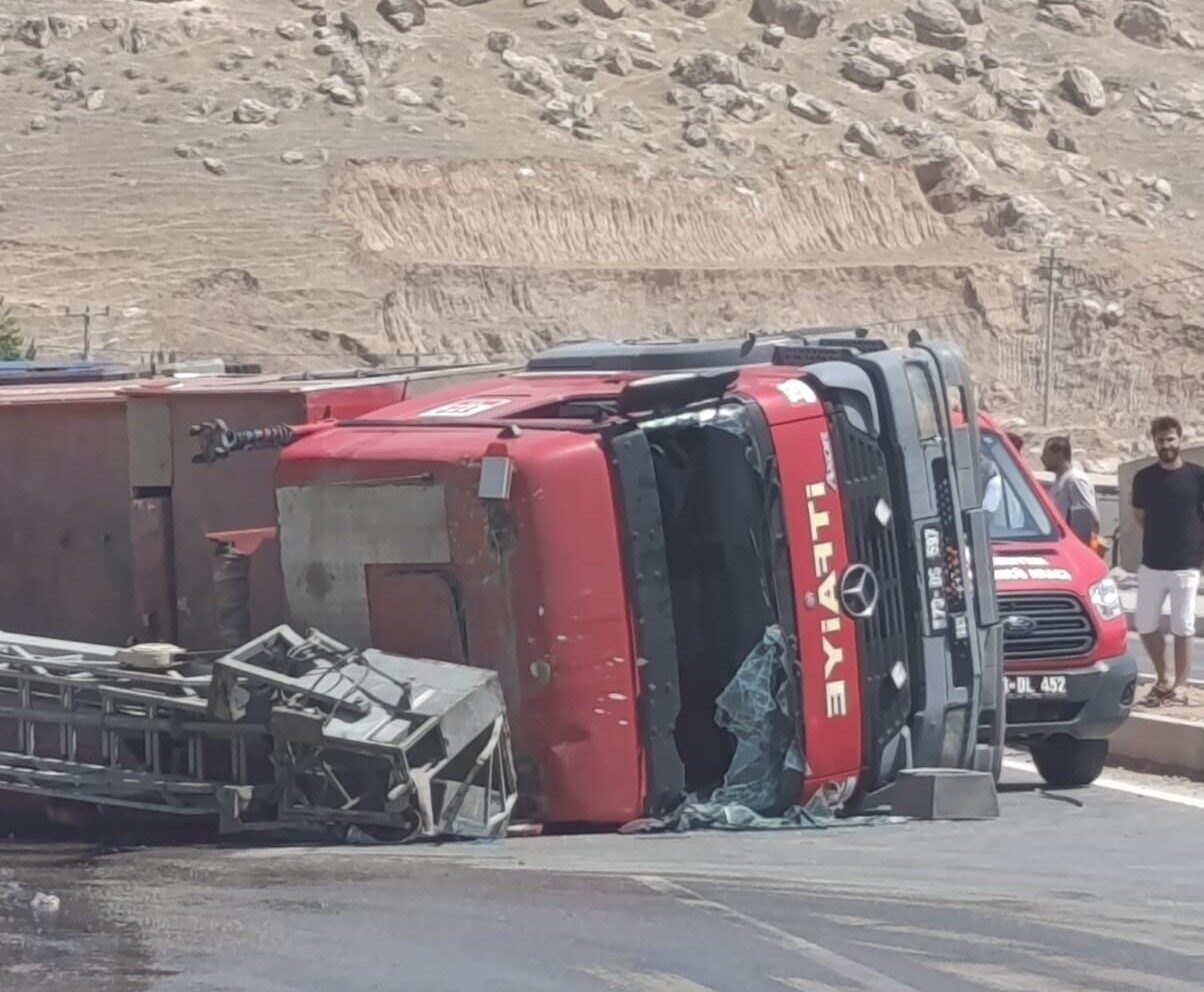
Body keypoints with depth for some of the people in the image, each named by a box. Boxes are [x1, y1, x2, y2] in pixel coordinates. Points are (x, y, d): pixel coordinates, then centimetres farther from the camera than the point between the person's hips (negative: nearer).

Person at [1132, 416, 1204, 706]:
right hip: (1151, 565, 3)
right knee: (1145, 625, 5)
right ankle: (1163, 677, 23)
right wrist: (1160, 535, 6)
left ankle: (1180, 684, 10)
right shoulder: (1144, 478, 3)